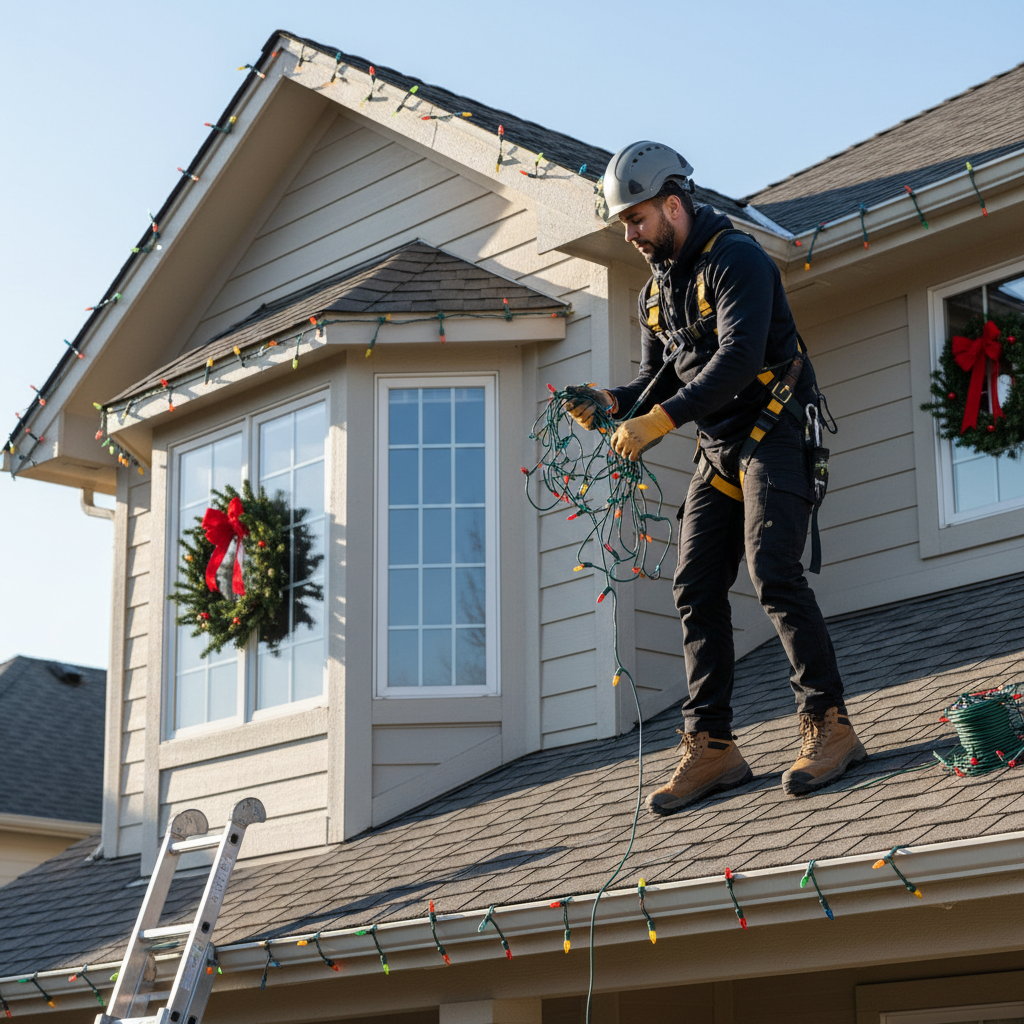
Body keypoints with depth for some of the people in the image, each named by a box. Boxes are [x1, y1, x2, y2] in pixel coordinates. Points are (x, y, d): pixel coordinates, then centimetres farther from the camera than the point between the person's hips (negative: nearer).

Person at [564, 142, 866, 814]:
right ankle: (712, 747, 2)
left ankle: (830, 727, -11)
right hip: (720, 450, 8)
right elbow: (660, 379, 13)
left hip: (776, 435, -8)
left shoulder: (736, 258, -14)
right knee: (697, 590, -1)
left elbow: (738, 359, -26)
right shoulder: (657, 290, 13)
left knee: (773, 575, -19)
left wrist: (660, 420, -31)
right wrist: (612, 402, -8)